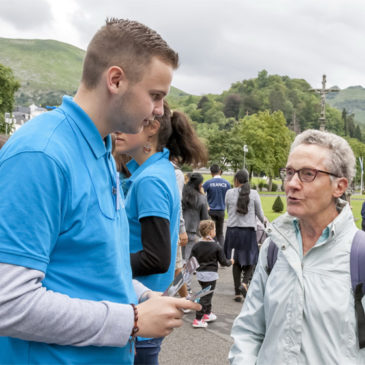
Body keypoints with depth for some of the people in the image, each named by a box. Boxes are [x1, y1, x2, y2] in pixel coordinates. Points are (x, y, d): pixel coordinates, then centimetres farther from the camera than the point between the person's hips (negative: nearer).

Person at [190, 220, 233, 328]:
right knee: (206, 297, -2)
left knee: (207, 294, 24)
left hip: (200, 274, 5)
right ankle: (198, 320, -4)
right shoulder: (216, 247, -12)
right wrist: (230, 262, 15)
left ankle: (208, 314, 36)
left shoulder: (196, 246, -2)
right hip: (211, 275, -5)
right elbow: (223, 261, -5)